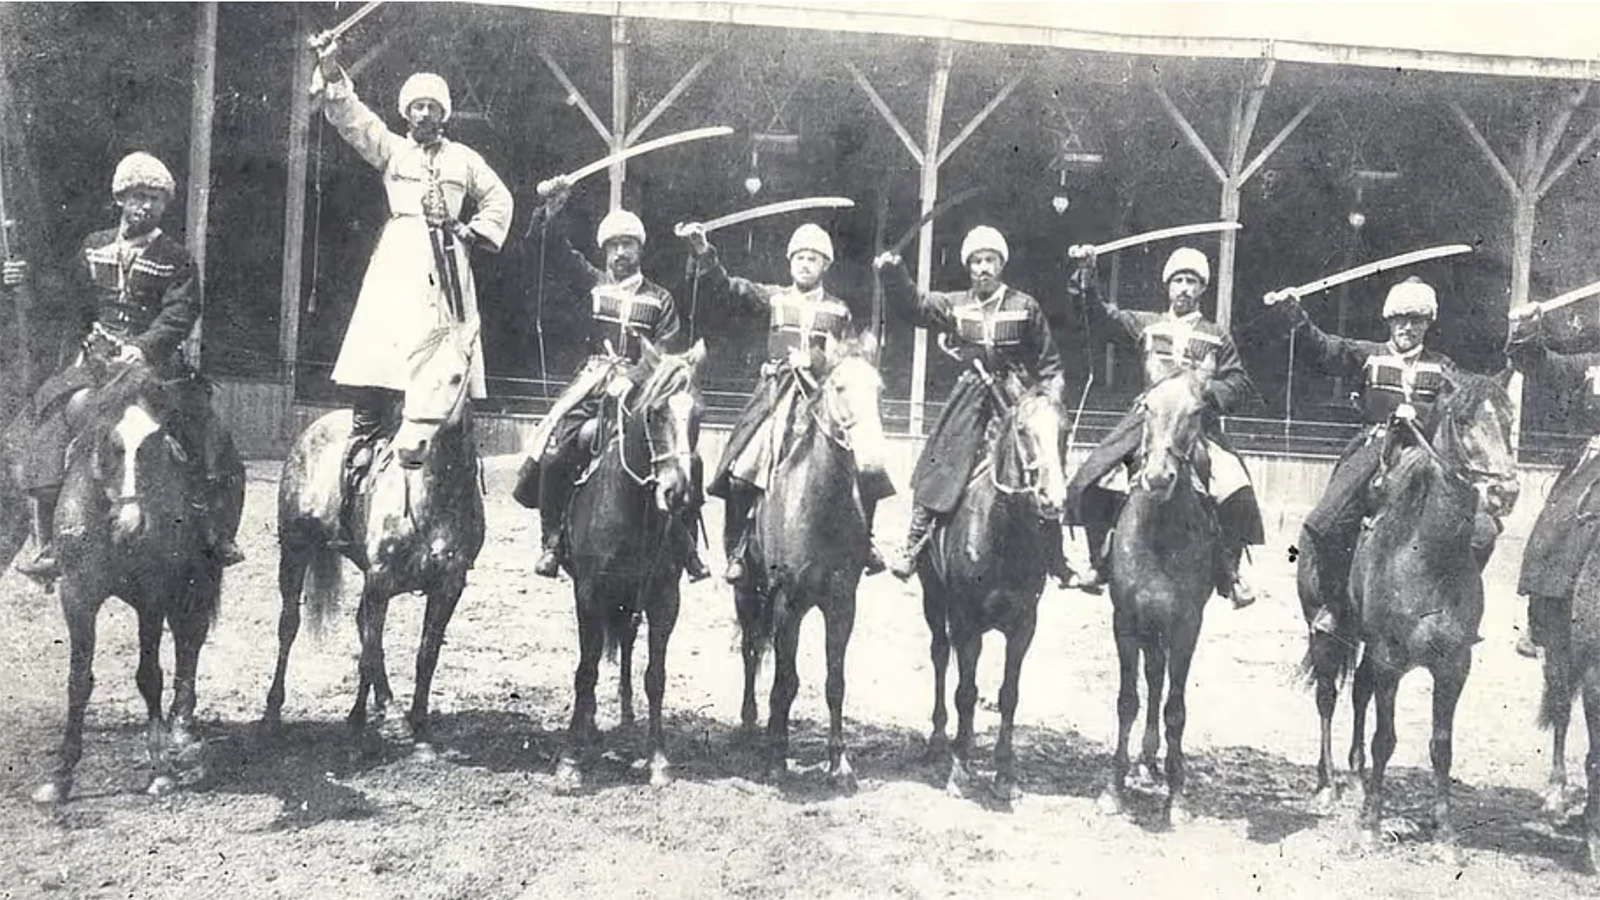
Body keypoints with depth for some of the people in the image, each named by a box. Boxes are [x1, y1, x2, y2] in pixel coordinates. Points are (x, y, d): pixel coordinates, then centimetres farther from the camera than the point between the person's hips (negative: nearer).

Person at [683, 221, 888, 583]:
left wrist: (816, 360, -5)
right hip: (776, 394, -1)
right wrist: (702, 250, -10)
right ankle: (736, 553, -1)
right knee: (741, 472, -12)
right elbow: (726, 285, 2)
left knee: (862, 469, -7)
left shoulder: (839, 311, 13)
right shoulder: (774, 298, 11)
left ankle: (865, 544, 10)